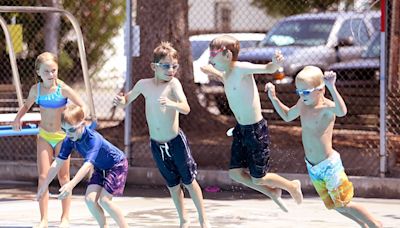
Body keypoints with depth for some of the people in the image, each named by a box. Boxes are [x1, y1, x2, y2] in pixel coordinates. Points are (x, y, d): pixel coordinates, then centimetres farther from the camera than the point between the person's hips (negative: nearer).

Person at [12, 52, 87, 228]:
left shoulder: (63, 89, -14)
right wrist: (18, 118, -1)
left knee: (63, 177, 3)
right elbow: (27, 105, 15)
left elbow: (82, 106, -9)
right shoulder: (36, 89, -4)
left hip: (62, 135, -3)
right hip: (44, 136, 3)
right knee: (43, 177, -3)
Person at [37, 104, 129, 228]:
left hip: (117, 164, -7)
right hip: (100, 168, 7)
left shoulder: (93, 138, -38)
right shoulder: (69, 140, -17)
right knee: (90, 199, -8)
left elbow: (88, 164, -49)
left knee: (104, 200, -17)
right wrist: (44, 185, -13)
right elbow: (58, 162, -12)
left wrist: (71, 184, -60)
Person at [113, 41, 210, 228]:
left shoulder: (173, 83, -16)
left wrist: (171, 103, -48)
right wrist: (120, 101, -7)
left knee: (189, 181, 5)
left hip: (176, 141, -4)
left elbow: (186, 109, -28)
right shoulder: (144, 85, -3)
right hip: (156, 144, 4)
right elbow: (127, 100, 16)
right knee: (173, 185, 15)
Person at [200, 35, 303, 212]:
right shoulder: (228, 72, 5)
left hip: (255, 130, -8)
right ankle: (272, 192, 28)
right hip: (241, 129, 8)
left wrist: (275, 63, -51)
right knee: (235, 173, 9)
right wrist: (214, 73, 23)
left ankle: (292, 186, 28)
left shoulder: (241, 68, -20)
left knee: (258, 178, 2)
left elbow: (268, 69, -32)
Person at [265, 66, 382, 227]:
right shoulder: (303, 104, 0)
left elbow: (342, 111, -47)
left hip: (329, 165, -8)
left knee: (344, 205, 0)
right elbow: (287, 116, 22)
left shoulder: (326, 107, -23)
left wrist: (331, 87, -55)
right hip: (312, 167, 8)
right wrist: (273, 98, 11)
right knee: (334, 206, 18)